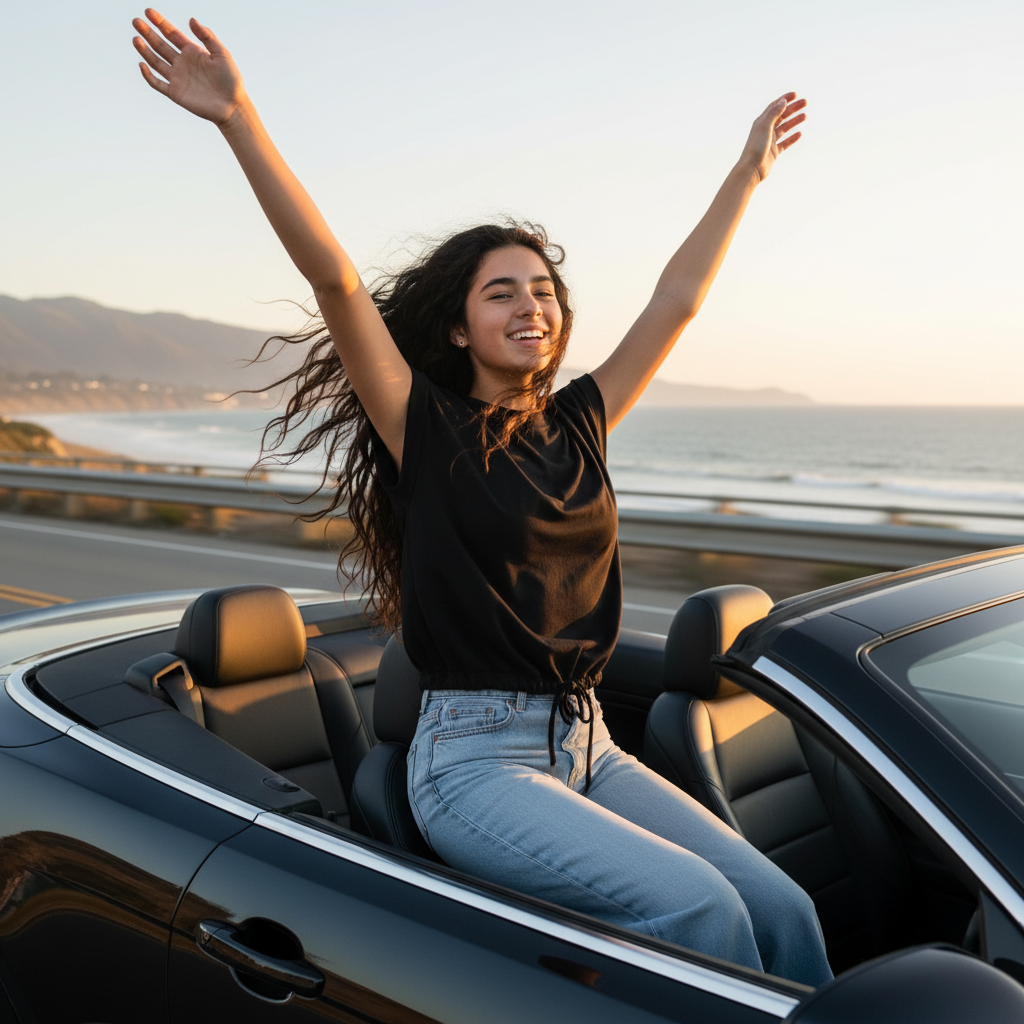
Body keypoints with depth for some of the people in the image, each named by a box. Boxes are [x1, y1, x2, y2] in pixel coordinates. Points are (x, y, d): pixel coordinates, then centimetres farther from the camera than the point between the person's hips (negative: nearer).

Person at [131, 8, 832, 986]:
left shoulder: (576, 422, 9)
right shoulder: (424, 426, -4)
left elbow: (676, 301, 15)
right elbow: (334, 279, -15)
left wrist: (749, 169, 21)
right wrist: (239, 120, -22)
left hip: (585, 744, 6)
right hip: (473, 758, -5)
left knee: (784, 910, -7)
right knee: (700, 906, -22)